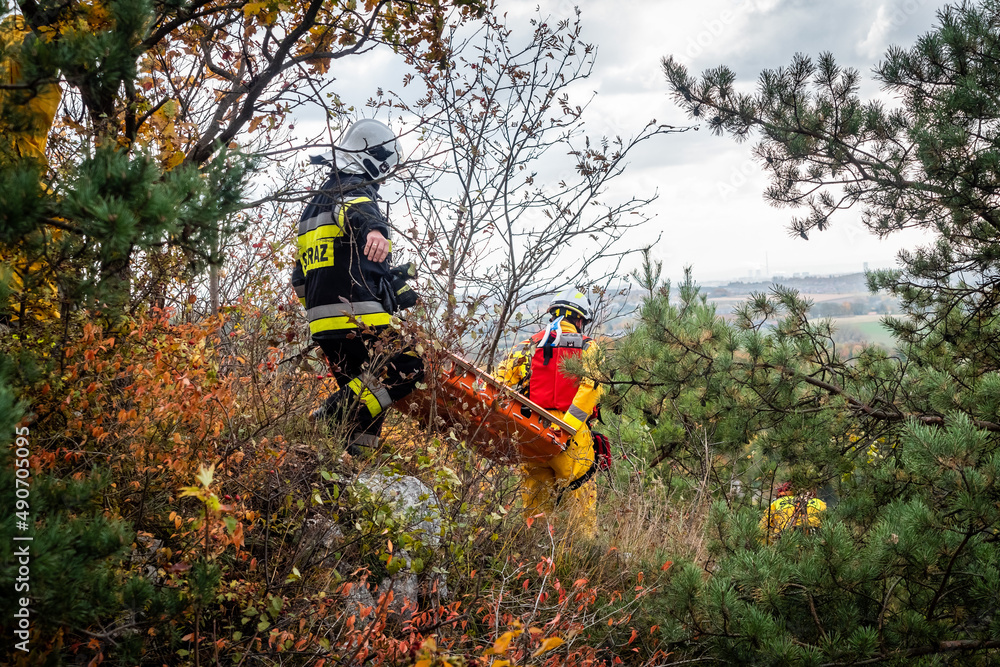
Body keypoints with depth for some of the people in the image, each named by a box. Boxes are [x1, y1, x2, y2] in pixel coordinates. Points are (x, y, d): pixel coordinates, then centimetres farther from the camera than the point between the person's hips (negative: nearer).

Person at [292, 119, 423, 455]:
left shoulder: (315, 203, 28)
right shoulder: (354, 188, -1)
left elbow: (300, 278, 30)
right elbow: (355, 210, -31)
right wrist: (373, 229, -52)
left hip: (323, 325, 10)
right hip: (358, 317, -9)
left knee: (365, 398, 13)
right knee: (407, 370, -13)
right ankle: (328, 417, -23)